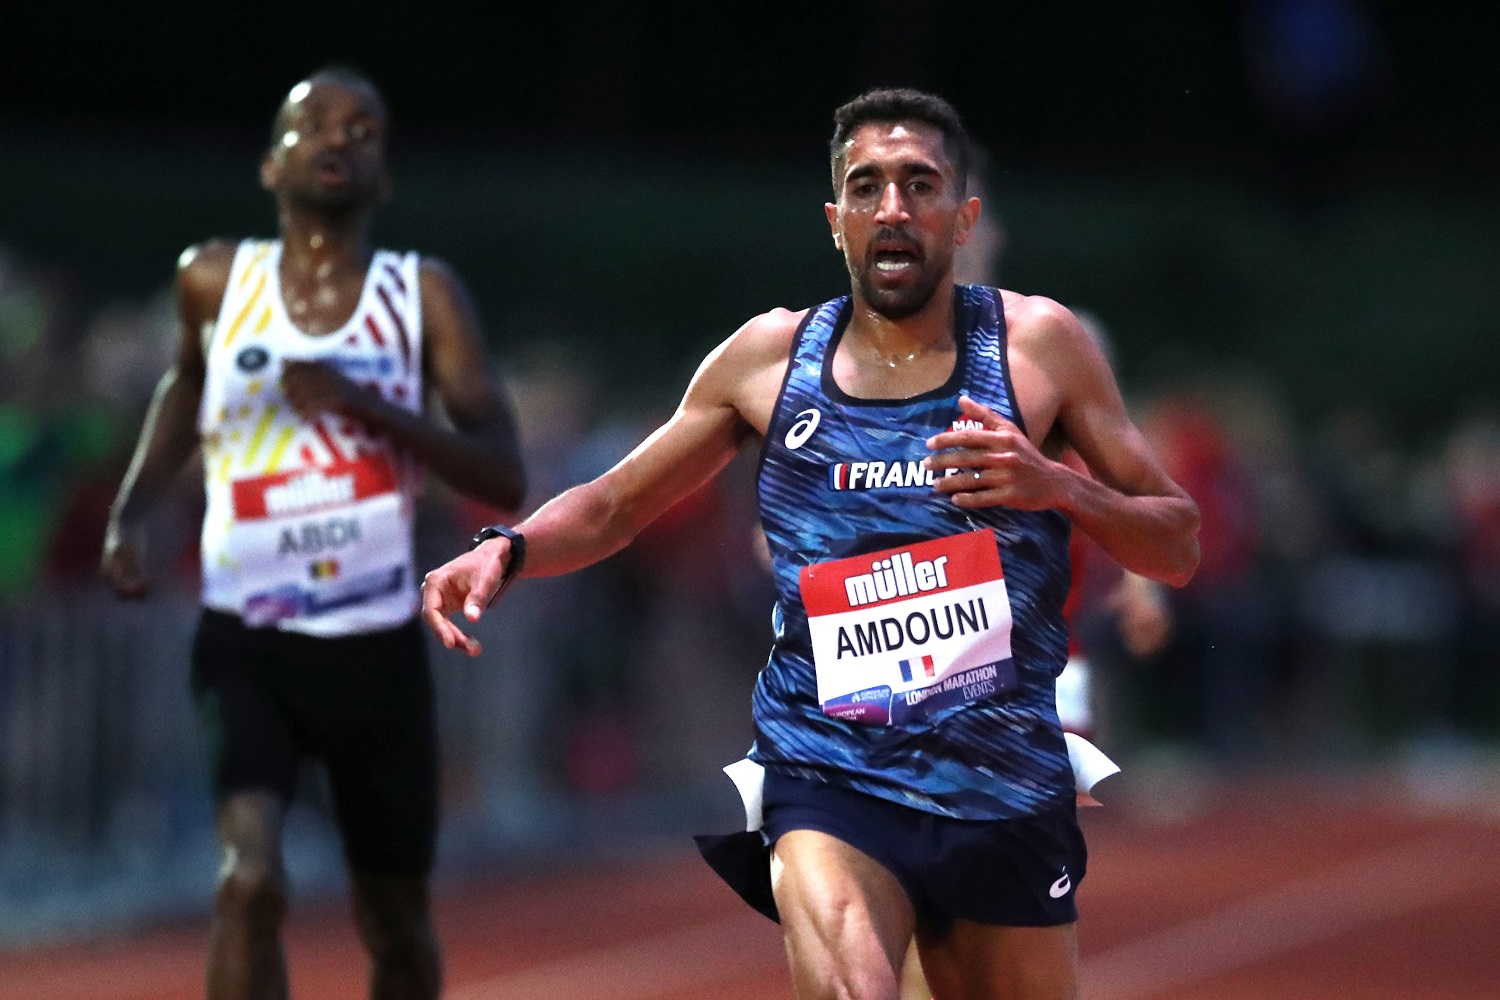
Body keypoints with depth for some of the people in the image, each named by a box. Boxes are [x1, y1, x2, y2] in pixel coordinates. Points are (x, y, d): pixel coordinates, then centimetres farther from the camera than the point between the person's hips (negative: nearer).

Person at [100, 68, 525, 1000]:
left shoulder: (424, 294, -3)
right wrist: (131, 511, 10)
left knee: (397, 925, 14)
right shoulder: (216, 280, 1)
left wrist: (366, 406, -21)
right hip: (245, 642, -1)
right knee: (252, 878, -25)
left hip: (378, 648, 1)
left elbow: (505, 480, -9)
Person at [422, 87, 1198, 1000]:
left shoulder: (1038, 343, 2)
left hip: (1004, 784, 2)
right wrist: (508, 550, -4)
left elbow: (1179, 547, 5)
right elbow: (614, 505, 16)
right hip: (826, 779, -1)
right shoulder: (771, 356, 5)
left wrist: (1058, 487, -14)